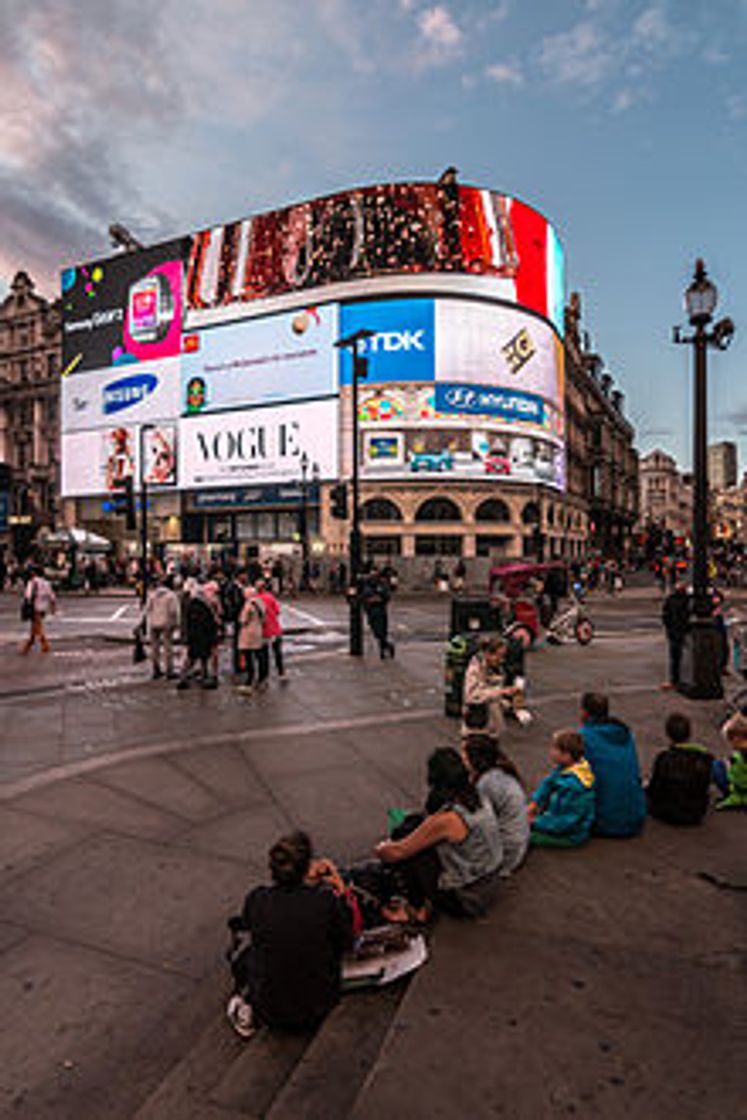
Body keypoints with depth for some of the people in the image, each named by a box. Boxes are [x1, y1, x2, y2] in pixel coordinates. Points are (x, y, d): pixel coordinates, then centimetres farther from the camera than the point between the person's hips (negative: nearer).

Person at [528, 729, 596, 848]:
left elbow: (565, 820, -30)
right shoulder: (563, 768, -6)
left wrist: (536, 822, -22)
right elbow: (547, 784, 7)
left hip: (571, 835, -10)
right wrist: (534, 803, -5)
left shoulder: (573, 785, -34)